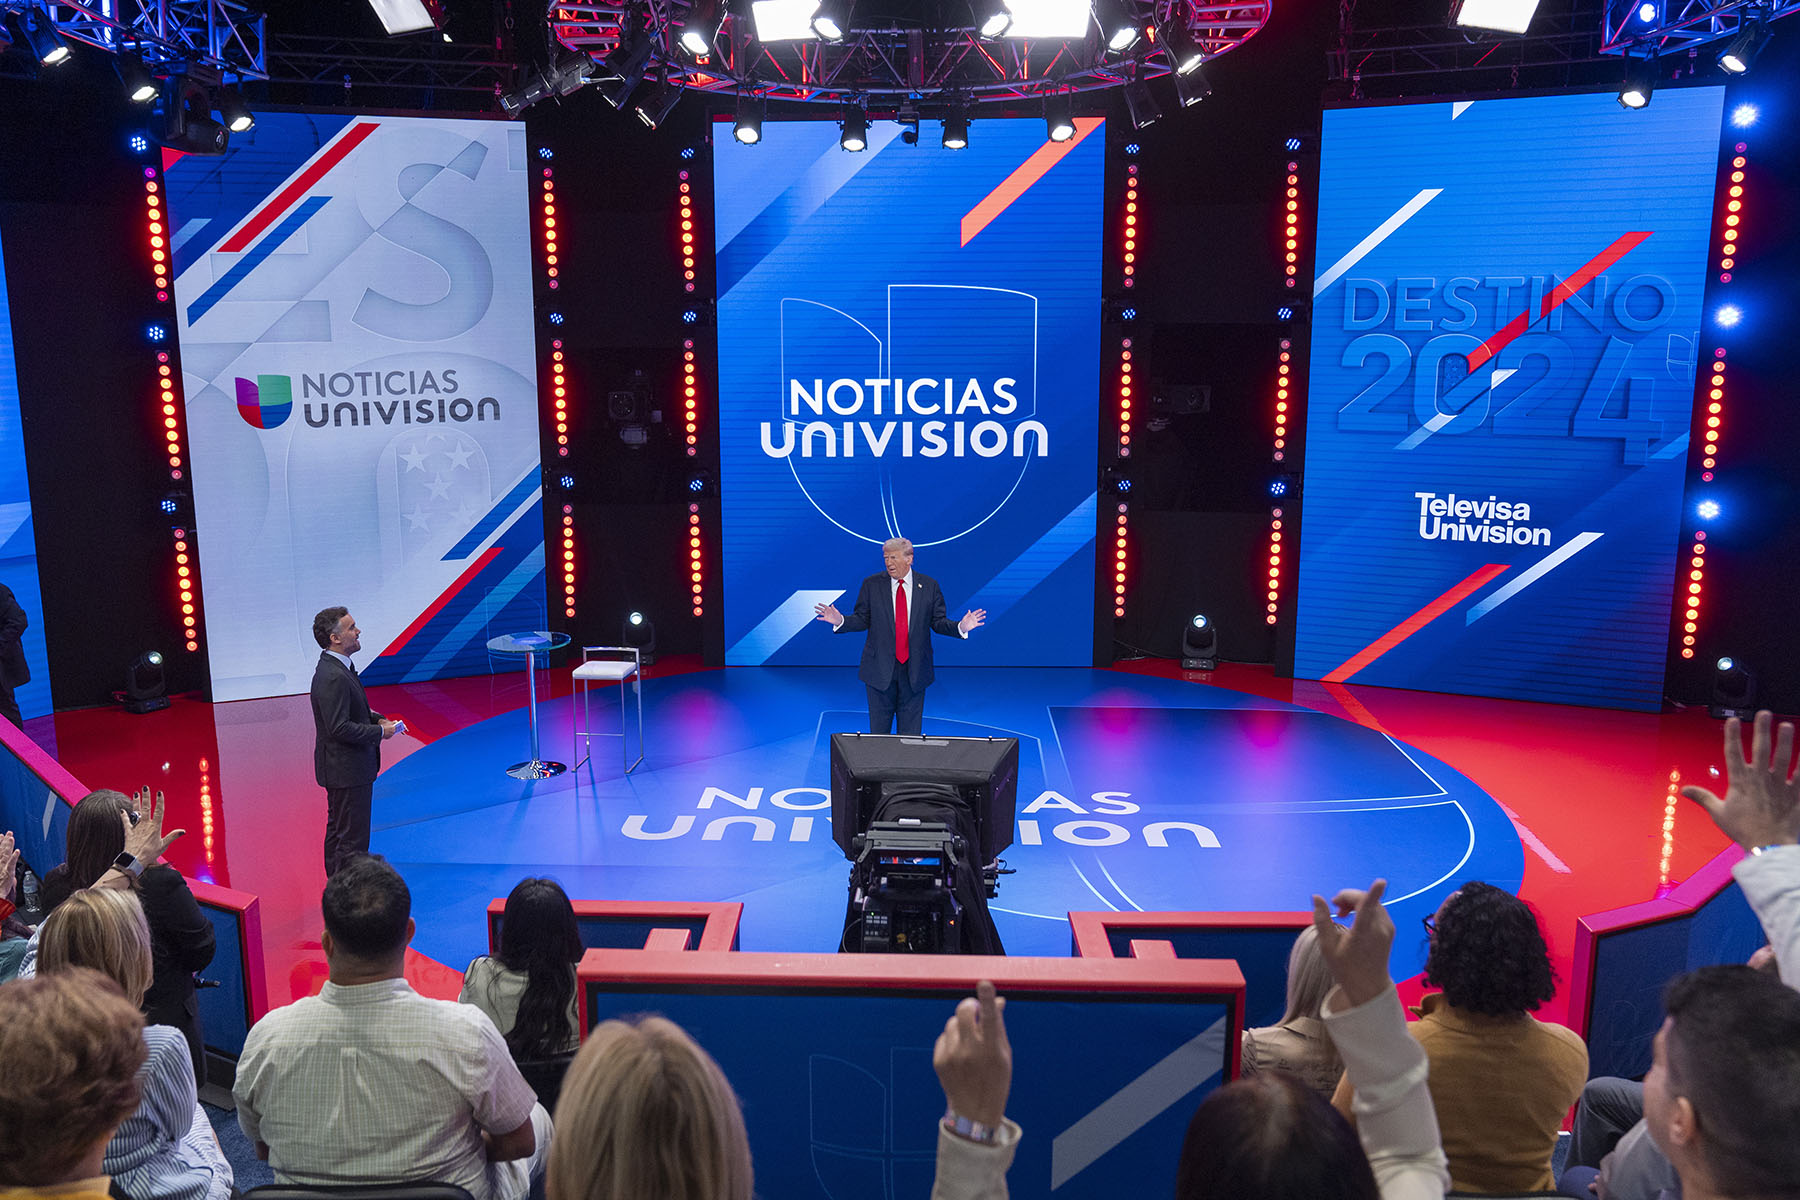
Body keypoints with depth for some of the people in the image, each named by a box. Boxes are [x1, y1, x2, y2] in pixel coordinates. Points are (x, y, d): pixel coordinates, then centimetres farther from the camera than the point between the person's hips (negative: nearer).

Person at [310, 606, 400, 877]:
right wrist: (379, 732, -18)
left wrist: (377, 718, 5)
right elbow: (339, 728, -28)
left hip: (341, 768, 11)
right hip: (346, 770, -11)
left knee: (337, 831, 21)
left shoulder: (338, 667, 7)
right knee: (353, 838, -3)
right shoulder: (333, 677, -26)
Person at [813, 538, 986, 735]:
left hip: (915, 671, 0)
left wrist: (961, 627, -15)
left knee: (911, 732, 7)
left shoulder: (929, 585, 2)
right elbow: (861, 619, 2)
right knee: (879, 729, 6)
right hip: (880, 668, 0)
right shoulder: (871, 584, 2)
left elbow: (938, 621, 3)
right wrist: (840, 621, -17)